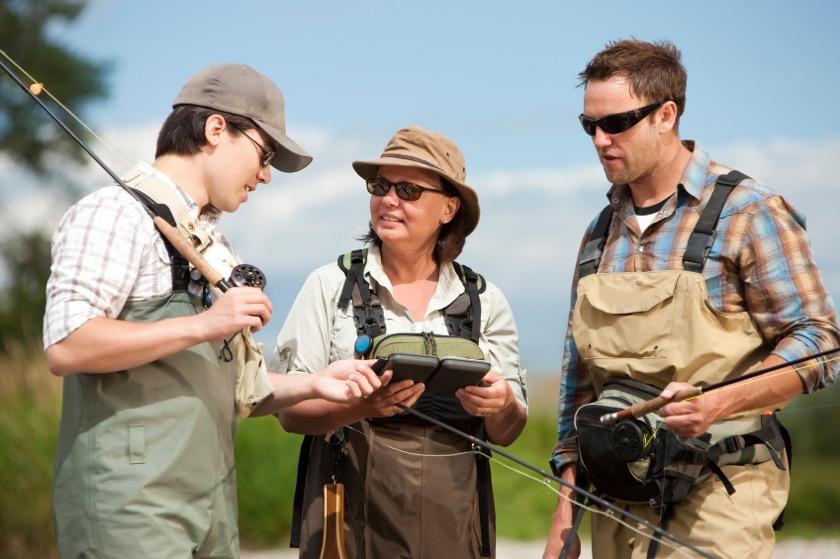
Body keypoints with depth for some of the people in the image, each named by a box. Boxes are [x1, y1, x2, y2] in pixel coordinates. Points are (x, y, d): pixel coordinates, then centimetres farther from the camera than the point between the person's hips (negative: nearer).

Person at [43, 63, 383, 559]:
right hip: (131, 502, -8)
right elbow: (66, 346, -18)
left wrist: (313, 385, 7)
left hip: (214, 501, 8)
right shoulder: (116, 213, -6)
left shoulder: (216, 247, 22)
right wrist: (203, 325, -19)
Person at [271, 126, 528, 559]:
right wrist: (363, 405, -23)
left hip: (452, 523, 2)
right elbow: (290, 410, -4)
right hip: (353, 519, -2)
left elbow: (506, 433, 8)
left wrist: (502, 406, -15)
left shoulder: (484, 301, 6)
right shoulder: (332, 286, 0)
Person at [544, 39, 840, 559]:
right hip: (618, 502, 6)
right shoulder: (601, 233, 14)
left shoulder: (747, 212, -6)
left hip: (718, 497, -6)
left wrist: (719, 403, -25)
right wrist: (566, 503, 13)